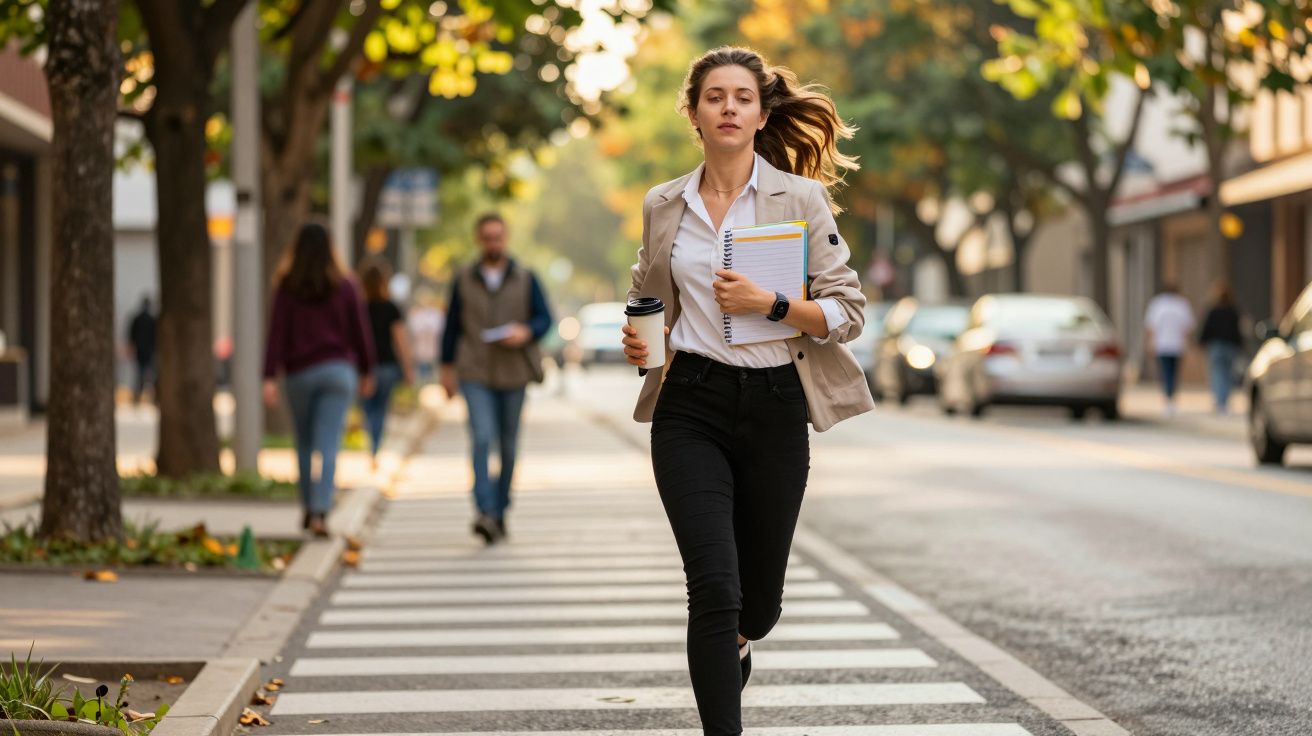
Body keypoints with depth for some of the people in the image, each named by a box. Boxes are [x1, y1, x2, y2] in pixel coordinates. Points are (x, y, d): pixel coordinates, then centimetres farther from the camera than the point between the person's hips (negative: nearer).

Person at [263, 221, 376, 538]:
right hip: (338, 369, -1)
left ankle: (308, 508, 28)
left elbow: (277, 332, -8)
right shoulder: (344, 286, -1)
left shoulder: (286, 287, -2)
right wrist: (366, 372, 15)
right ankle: (320, 512, -20)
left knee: (305, 443, 19)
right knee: (328, 445, -7)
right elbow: (360, 331, 3)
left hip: (300, 372, 1)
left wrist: (270, 378, -10)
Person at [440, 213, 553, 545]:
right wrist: (447, 368, 7)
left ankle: (500, 512, 19)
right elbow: (452, 325, 10)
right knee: (482, 438, -17)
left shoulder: (525, 280, 6)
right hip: (475, 374, -1)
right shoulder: (464, 280, 6)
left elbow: (545, 318, 5)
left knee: (508, 445, 7)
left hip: (513, 372, 1)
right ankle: (485, 512, -24)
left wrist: (526, 333, -16)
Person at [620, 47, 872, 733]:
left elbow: (847, 311, -2)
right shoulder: (664, 206, 7)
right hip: (690, 406, 0)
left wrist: (770, 304, -18)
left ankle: (732, 644, 47)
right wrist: (637, 341, 2)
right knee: (714, 585, -16)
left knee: (758, 600, 10)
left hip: (774, 407, 0)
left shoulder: (801, 198, -1)